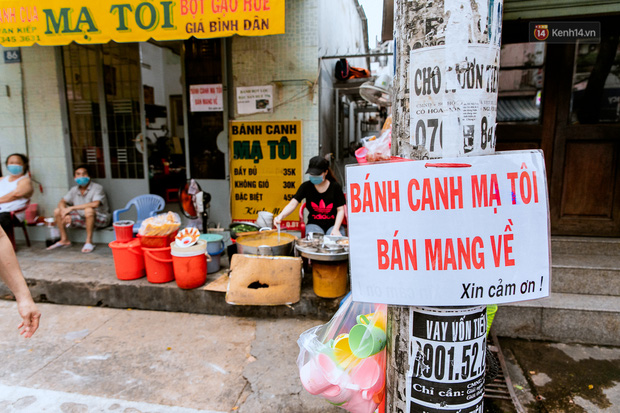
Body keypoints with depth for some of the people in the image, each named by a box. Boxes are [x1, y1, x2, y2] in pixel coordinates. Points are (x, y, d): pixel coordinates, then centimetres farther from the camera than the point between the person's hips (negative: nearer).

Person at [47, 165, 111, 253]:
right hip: (82, 220, 7)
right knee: (57, 211, 0)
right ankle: (64, 240, 11)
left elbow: (95, 204, -34)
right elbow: (62, 202, 7)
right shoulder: (74, 190, 5)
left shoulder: (97, 188, -16)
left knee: (89, 210, -38)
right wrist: (65, 213, -17)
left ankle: (89, 242, -25)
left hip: (100, 219, -7)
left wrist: (72, 208, -29)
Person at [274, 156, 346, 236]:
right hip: (314, 224, 0)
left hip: (333, 224, 0)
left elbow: (340, 210, -1)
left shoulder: (335, 186, -3)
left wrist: (336, 229, -15)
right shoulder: (306, 186, -2)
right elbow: (292, 204, -12)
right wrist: (281, 216, -32)